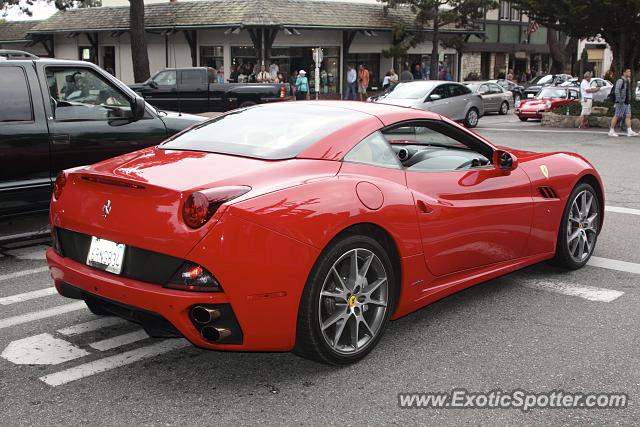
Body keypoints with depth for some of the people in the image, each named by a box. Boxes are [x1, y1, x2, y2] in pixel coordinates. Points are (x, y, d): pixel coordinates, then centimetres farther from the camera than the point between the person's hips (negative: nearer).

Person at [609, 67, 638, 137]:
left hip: (627, 102, 8)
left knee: (628, 116, 1)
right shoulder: (620, 81, -12)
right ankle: (611, 131, 4)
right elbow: (617, 91, -21)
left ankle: (629, 131, -2)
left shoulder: (628, 81, 16)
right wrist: (619, 100, -24)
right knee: (617, 116, -3)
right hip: (621, 102, -8)